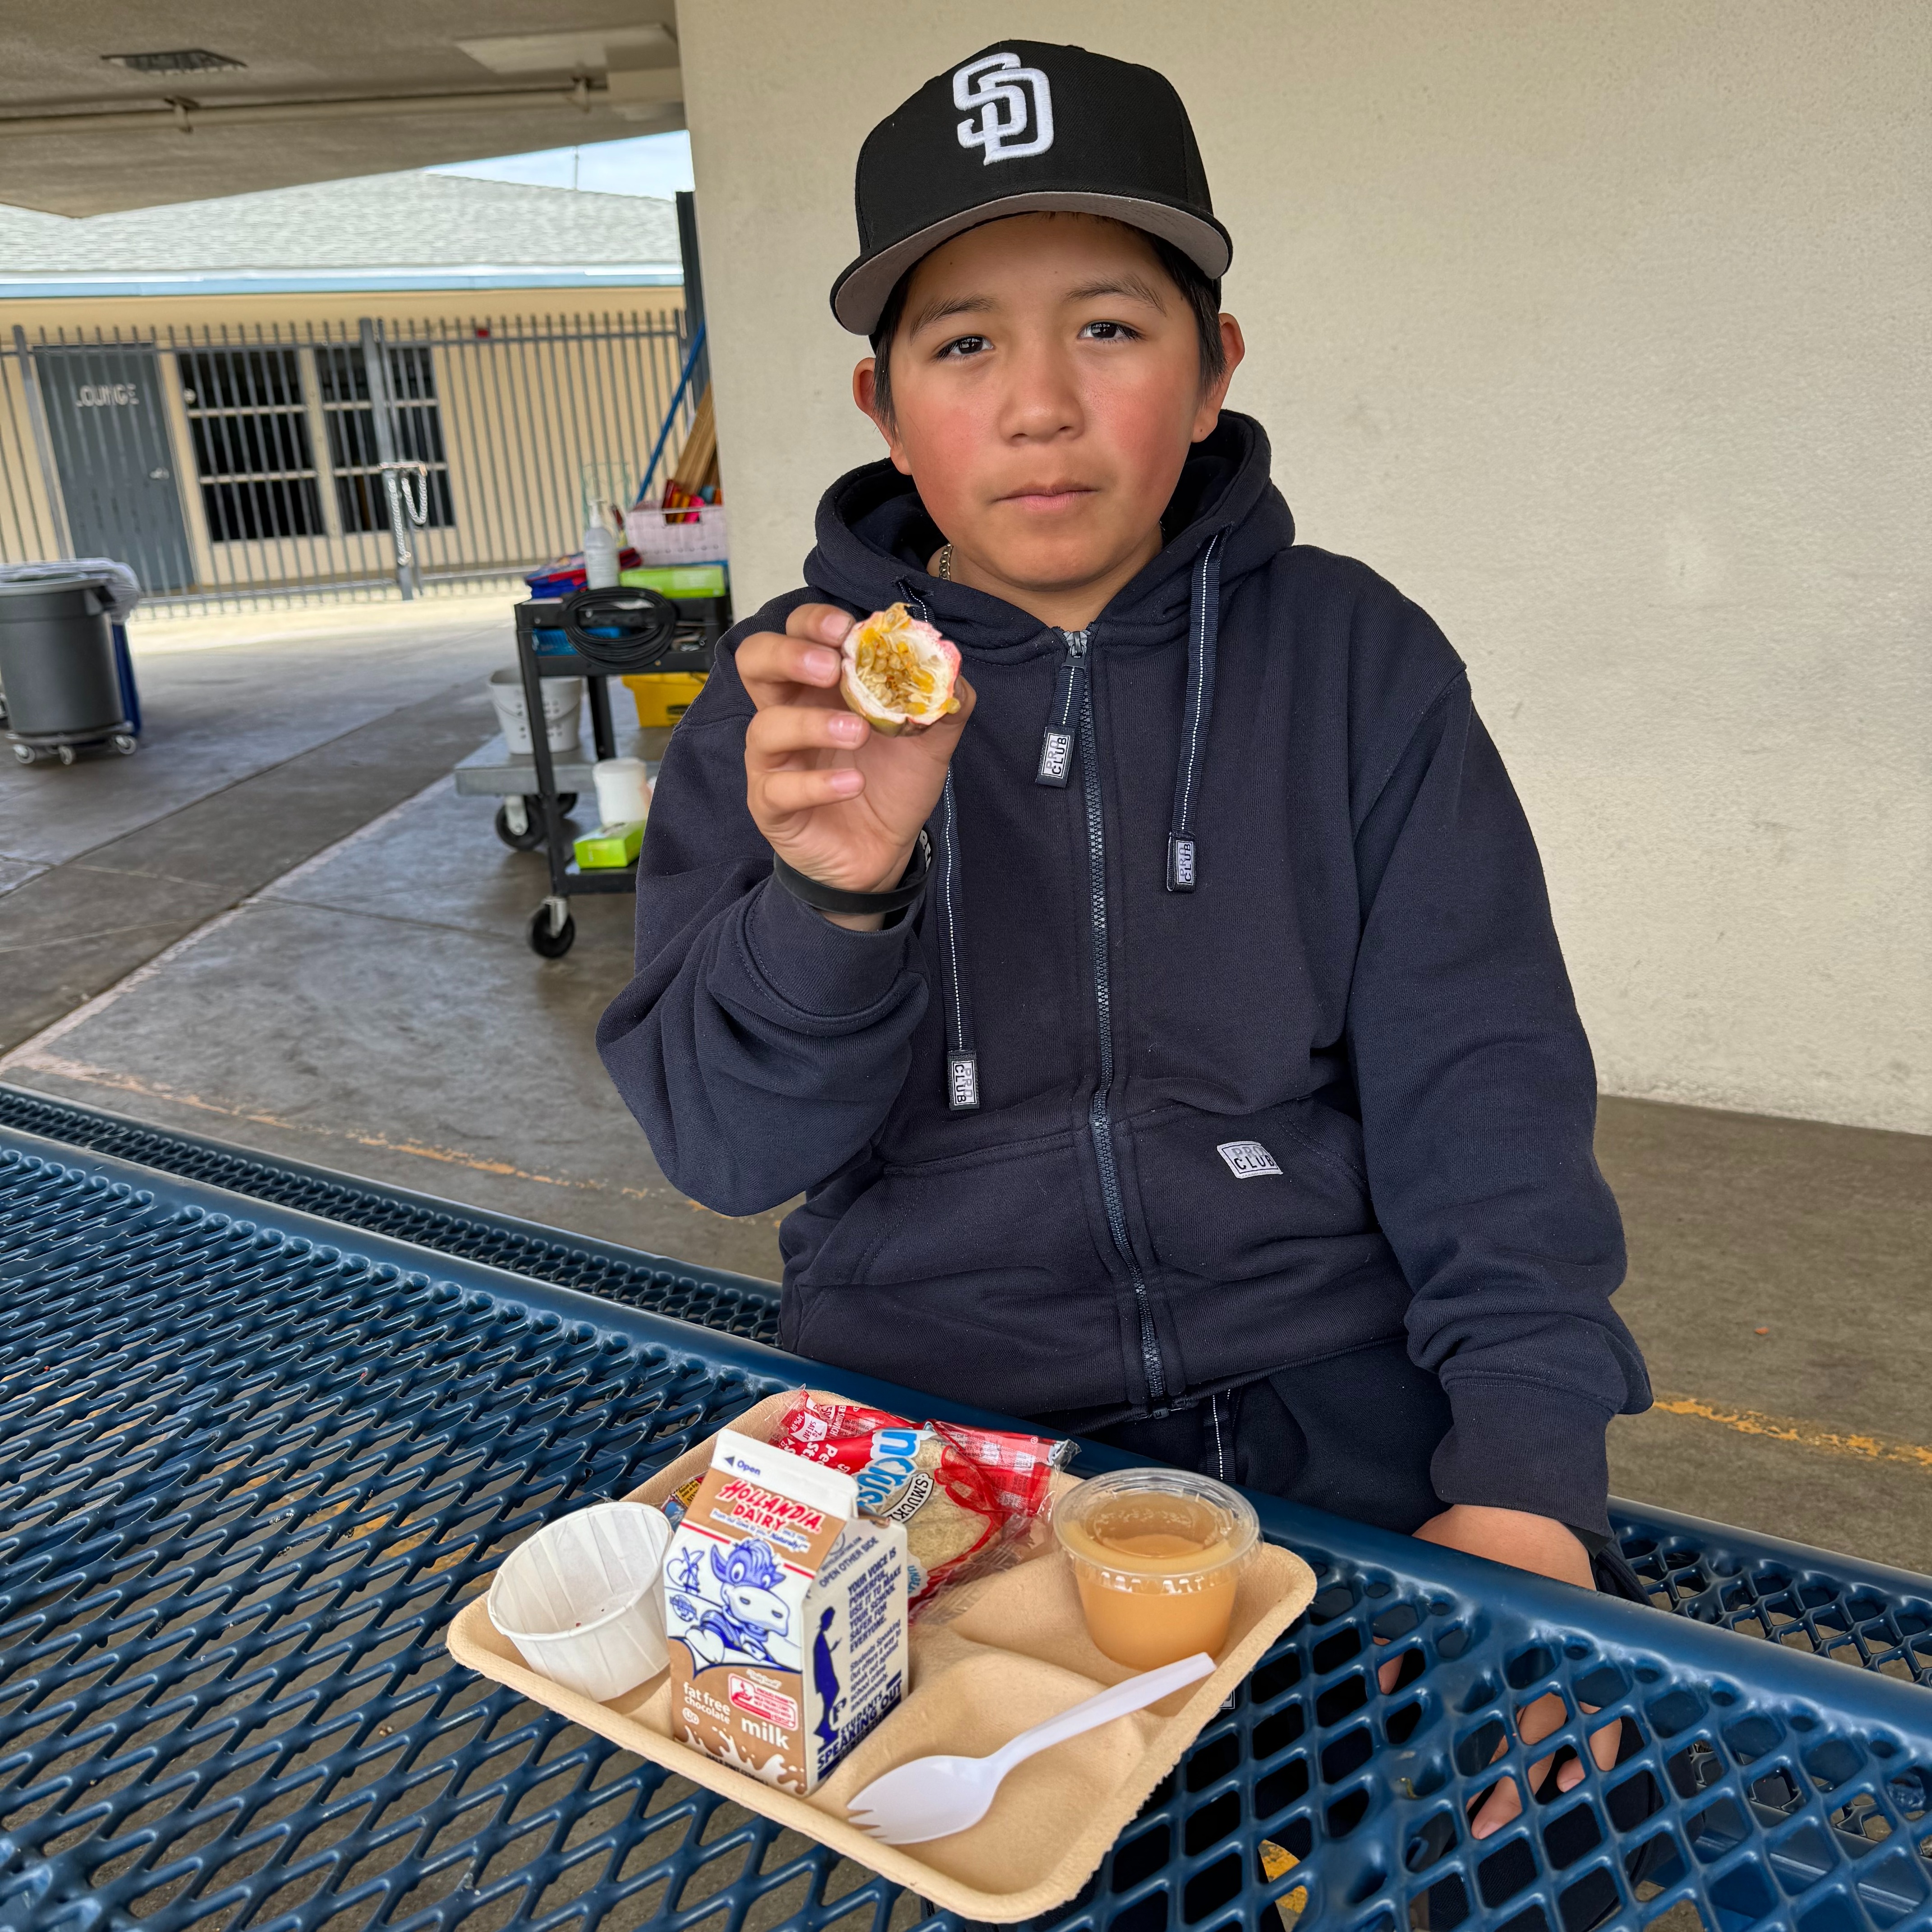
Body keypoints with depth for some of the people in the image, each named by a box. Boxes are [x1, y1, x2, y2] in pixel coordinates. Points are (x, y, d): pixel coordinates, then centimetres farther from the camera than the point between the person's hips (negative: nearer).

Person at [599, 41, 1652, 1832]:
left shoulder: (1354, 657, 0)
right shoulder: (787, 697, 0)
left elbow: (1480, 1097, -2)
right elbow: (723, 1149, -6)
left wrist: (1521, 1475, -14)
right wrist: (835, 895, -26)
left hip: (1329, 1402, 1)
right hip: (914, 1407, 0)